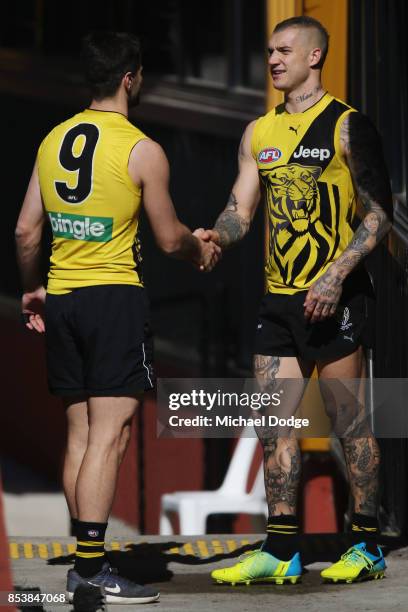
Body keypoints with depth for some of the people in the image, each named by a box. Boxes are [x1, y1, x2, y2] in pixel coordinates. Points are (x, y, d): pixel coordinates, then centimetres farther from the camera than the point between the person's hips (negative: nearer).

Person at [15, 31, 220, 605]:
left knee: (80, 435, 12)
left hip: (61, 299, 7)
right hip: (115, 298, -7)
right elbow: (170, 239, -2)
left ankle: (86, 565, 15)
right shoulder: (142, 150, -9)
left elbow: (26, 230, 11)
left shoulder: (53, 140, 8)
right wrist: (201, 250, 19)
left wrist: (32, 289, 25)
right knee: (109, 437, -7)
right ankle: (91, 568, -12)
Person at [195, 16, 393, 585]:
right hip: (279, 298, 6)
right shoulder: (259, 133, 13)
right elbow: (241, 208, 12)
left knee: (349, 420, -1)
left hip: (334, 297, -6)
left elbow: (380, 212, -8)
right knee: (272, 422, 4)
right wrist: (216, 236, -11)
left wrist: (337, 275, -18)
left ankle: (367, 545, 8)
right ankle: (281, 551, 9)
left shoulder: (347, 126, -5)